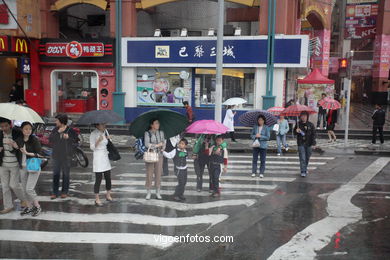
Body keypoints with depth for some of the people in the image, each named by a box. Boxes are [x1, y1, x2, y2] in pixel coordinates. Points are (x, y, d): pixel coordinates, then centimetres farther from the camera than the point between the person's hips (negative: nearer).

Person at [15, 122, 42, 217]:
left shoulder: (35, 140, -11)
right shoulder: (18, 140, 3)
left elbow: (38, 154, -13)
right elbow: (17, 153, 14)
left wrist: (27, 153, -23)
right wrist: (20, 163, 1)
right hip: (23, 167, 6)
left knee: (29, 189, -8)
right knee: (24, 189, 12)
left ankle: (37, 207, 10)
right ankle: (29, 207, 28)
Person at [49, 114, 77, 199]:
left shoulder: (70, 130, -6)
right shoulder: (55, 129, 3)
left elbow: (75, 140, -6)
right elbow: (50, 139, -6)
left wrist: (68, 137, -22)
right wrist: (58, 132, -16)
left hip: (66, 156, -2)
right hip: (56, 155, 3)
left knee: (66, 174, 8)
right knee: (55, 174, 5)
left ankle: (64, 192, 20)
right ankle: (55, 192, 13)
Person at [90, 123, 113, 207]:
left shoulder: (105, 131, 9)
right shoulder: (93, 134, -10)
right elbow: (92, 147, -12)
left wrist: (108, 139, 1)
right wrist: (98, 141, -27)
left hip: (106, 157, 7)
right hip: (98, 158, -7)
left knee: (108, 178, 12)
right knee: (98, 179, -4)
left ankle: (108, 196, 28)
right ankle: (97, 199, 5)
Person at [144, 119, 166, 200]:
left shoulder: (161, 133, 11)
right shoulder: (147, 133, -2)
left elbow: (164, 143, 8)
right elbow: (147, 144, -12)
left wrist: (162, 148, -12)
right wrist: (157, 145, -9)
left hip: (159, 155, 3)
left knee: (158, 174, 4)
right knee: (149, 174, 0)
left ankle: (158, 193, 13)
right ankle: (148, 192, 11)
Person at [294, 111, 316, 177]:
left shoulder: (310, 125, 1)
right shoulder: (298, 124, 1)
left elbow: (313, 134, 1)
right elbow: (294, 132, 11)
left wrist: (313, 142, -11)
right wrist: (296, 131, -13)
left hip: (308, 143, 2)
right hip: (301, 143, -2)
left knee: (307, 157, 14)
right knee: (302, 158, -8)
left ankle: (305, 169, 34)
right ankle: (303, 171, -7)